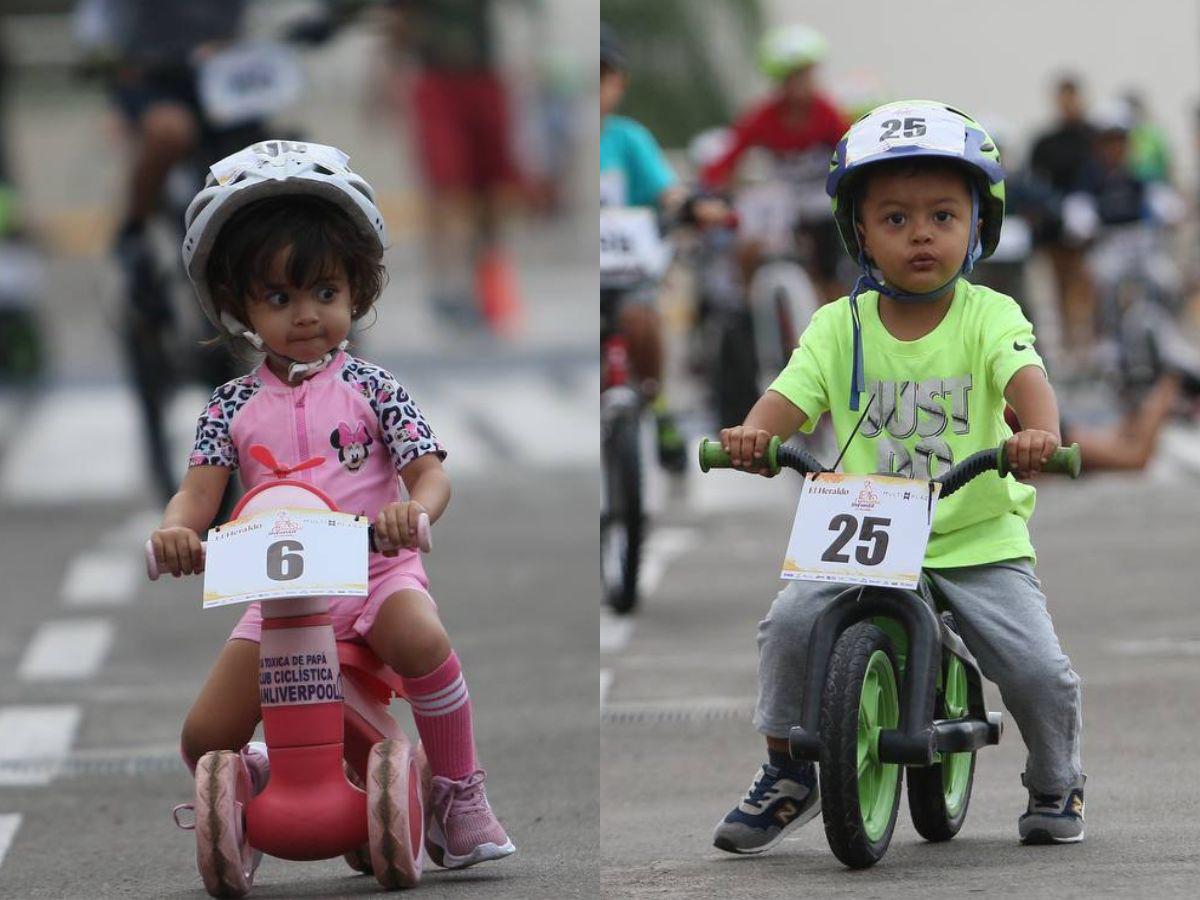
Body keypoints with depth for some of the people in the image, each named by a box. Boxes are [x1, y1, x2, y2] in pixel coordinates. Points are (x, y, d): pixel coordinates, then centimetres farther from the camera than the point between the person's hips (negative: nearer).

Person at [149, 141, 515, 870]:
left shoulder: (370, 388, 0)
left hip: (374, 570, -2)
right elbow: (200, 488, -4)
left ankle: (459, 794, -17)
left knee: (420, 638, -37)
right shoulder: (234, 406, 5)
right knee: (206, 740, -9)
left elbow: (431, 473, -8)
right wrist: (176, 529, -29)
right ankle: (261, 786, 27)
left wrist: (413, 513, -33)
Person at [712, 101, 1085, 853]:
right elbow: (794, 394, -9)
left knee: (1039, 669, -12)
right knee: (791, 623, -20)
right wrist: (755, 433, -33)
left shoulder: (989, 317, -3)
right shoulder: (840, 327, 3)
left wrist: (1038, 431, -44)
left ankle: (1057, 785, 20)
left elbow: (1026, 377, -20)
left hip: (980, 542, -1)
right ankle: (787, 776, 3)